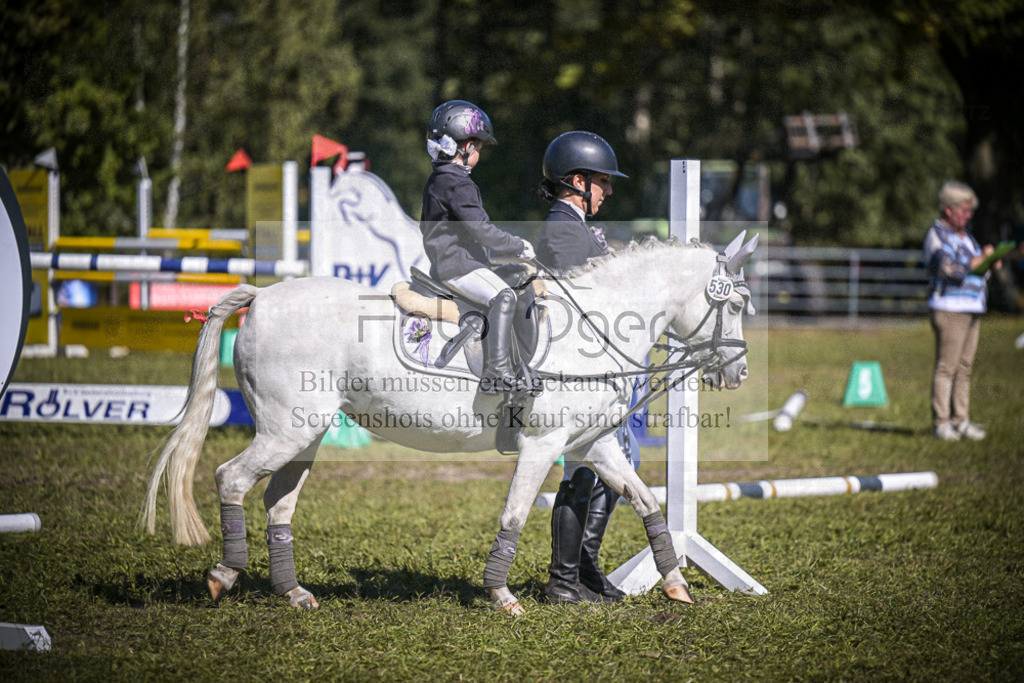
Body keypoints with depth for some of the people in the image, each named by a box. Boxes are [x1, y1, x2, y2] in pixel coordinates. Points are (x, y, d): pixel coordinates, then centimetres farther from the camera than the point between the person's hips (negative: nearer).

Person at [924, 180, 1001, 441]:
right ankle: (941, 423, -8)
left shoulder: (965, 236, 20)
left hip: (971, 310, 9)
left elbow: (980, 271, 22)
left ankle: (960, 421, 9)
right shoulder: (937, 234, -7)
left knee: (964, 366, 7)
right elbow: (951, 269, -21)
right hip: (949, 309, -8)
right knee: (946, 367, -9)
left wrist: (991, 262, 1)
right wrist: (980, 259, -11)